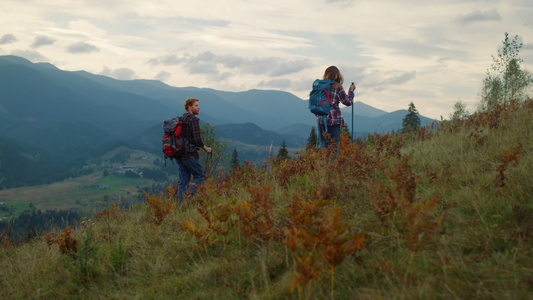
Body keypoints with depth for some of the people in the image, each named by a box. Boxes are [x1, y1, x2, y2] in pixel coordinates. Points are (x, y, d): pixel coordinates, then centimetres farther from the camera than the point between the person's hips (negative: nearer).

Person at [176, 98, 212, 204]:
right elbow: (197, 139, -18)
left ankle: (180, 204, 7)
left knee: (183, 180, 10)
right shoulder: (193, 119, -11)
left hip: (179, 154, 8)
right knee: (199, 175, 5)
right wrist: (206, 149, -3)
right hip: (189, 154, -8)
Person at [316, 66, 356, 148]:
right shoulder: (338, 88, -6)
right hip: (334, 120, -3)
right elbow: (348, 102, 0)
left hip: (321, 119, 3)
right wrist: (351, 90, 13)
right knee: (334, 144, 1)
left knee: (324, 144, 8)